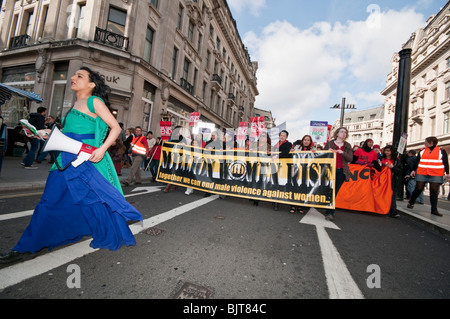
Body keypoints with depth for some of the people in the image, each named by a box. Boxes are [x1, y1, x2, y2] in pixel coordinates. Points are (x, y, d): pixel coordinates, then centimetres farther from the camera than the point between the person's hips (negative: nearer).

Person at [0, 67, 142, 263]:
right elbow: (71, 133, 21)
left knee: (96, 199, 0)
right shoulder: (75, 104, 18)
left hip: (87, 159, -8)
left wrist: (102, 149, -22)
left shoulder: (94, 101, -6)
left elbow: (116, 128, -13)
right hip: (67, 159, 9)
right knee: (50, 201, 14)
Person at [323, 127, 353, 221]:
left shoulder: (347, 146, 14)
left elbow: (350, 159, 3)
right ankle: (330, 212, 2)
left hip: (341, 171, 2)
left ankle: (329, 213, 3)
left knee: (335, 192, -2)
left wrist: (342, 153, -13)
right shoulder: (329, 144, 7)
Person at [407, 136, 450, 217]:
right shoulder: (422, 151, 12)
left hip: (436, 175, -1)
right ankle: (411, 203, 15)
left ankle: (434, 210, 7)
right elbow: (417, 161, 15)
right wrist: (414, 170, 10)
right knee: (418, 189, 0)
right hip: (421, 173, 1)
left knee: (434, 191, 1)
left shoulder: (441, 151, 7)